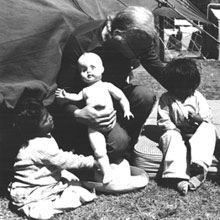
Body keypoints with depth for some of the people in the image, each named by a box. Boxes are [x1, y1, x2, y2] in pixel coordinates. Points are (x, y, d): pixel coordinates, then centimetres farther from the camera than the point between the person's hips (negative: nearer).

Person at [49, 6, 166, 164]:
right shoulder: (80, 42, -30)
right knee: (117, 140, -30)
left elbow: (159, 70, -1)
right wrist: (77, 114, -44)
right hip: (88, 109, -5)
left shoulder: (136, 40, -16)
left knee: (145, 96, -25)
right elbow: (62, 92, -25)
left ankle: (126, 149, -3)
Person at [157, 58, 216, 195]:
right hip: (176, 134, -3)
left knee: (209, 129, -25)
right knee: (172, 136, -36)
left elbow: (208, 117, 5)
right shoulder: (166, 99, 0)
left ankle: (199, 166, -41)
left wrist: (199, 119, -21)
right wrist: (181, 133, -17)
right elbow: (164, 122, -7)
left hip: (196, 136, 3)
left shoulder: (197, 97, 8)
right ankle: (178, 177, -51)